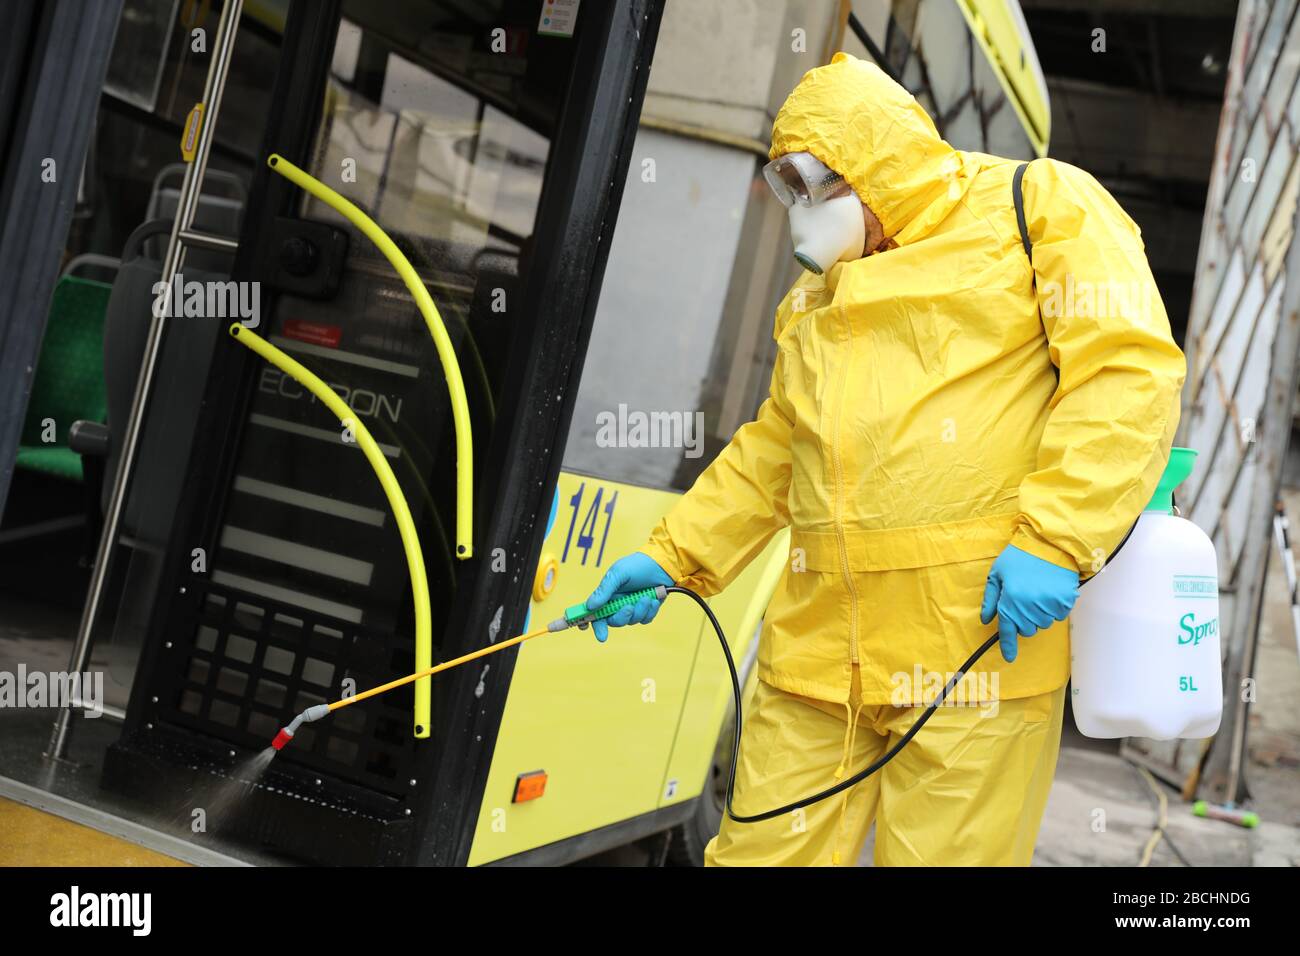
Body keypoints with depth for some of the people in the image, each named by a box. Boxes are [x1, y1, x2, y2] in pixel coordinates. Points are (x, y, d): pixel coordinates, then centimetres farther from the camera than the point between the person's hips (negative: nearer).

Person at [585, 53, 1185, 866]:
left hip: (979, 640, -6)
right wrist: (670, 558, 15)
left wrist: (1055, 540, -17)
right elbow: (771, 458, 25)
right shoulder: (814, 299, 23)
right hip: (819, 649, 6)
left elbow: (1130, 367, -9)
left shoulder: (1038, 204, 2)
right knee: (765, 847, 8)